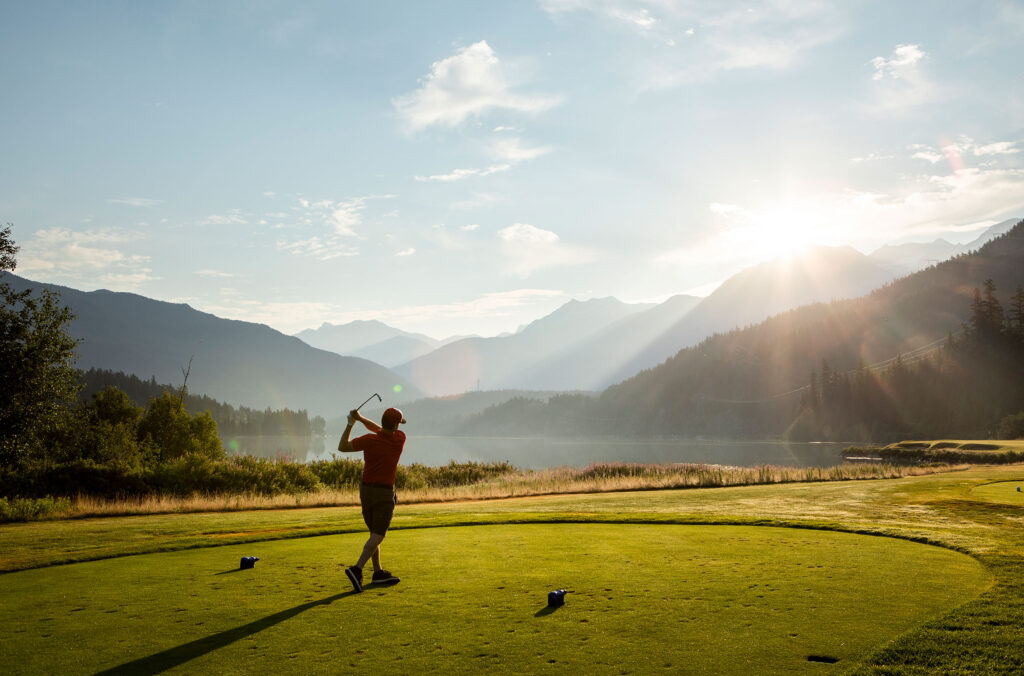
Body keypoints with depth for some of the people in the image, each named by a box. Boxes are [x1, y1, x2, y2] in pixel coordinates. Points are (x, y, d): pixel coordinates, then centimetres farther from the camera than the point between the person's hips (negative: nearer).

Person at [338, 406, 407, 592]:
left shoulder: (370, 440, -9)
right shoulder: (400, 439, -8)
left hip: (366, 489, 4)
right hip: (384, 492, -4)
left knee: (375, 533, 15)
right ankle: (357, 569, -21)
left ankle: (378, 572, 19)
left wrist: (351, 424, 2)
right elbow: (381, 430, 10)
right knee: (378, 535, -5)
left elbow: (342, 447, 1)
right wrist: (361, 418, 3)